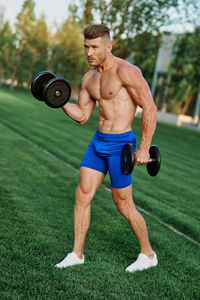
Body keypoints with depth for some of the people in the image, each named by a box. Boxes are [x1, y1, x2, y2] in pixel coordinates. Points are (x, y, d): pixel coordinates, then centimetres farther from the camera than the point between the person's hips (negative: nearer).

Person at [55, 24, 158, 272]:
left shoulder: (126, 71, -16)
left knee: (124, 206, 3)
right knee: (82, 195, 5)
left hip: (120, 144, -7)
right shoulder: (89, 78, 9)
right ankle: (77, 253, 20)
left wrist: (144, 149, -17)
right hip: (98, 141, 7)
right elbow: (82, 116, 13)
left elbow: (150, 108, -17)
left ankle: (148, 255, 23)